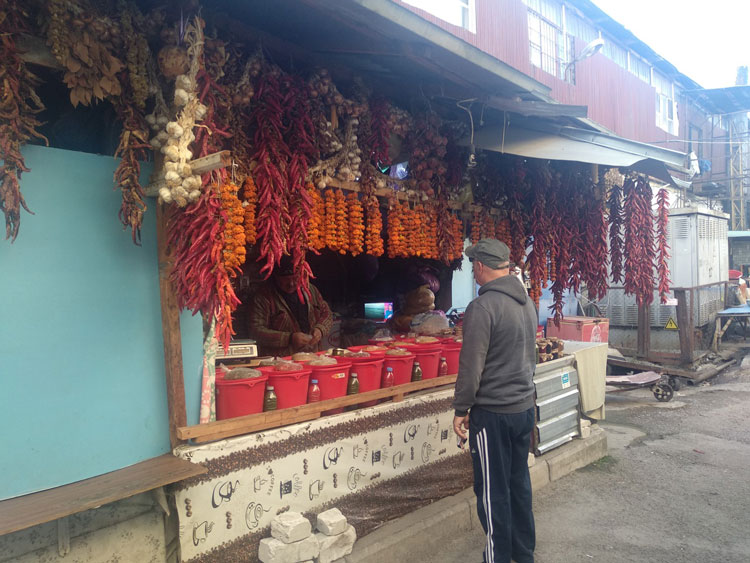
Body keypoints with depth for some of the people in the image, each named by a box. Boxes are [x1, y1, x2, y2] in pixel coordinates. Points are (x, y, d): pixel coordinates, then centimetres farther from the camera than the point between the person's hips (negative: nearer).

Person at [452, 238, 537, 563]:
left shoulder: (482, 307, -19)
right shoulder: (527, 303, 8)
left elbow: (471, 365, -18)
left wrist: (460, 409, -9)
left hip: (492, 412, -8)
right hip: (525, 407, 8)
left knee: (493, 491, 4)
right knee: (519, 482, 19)